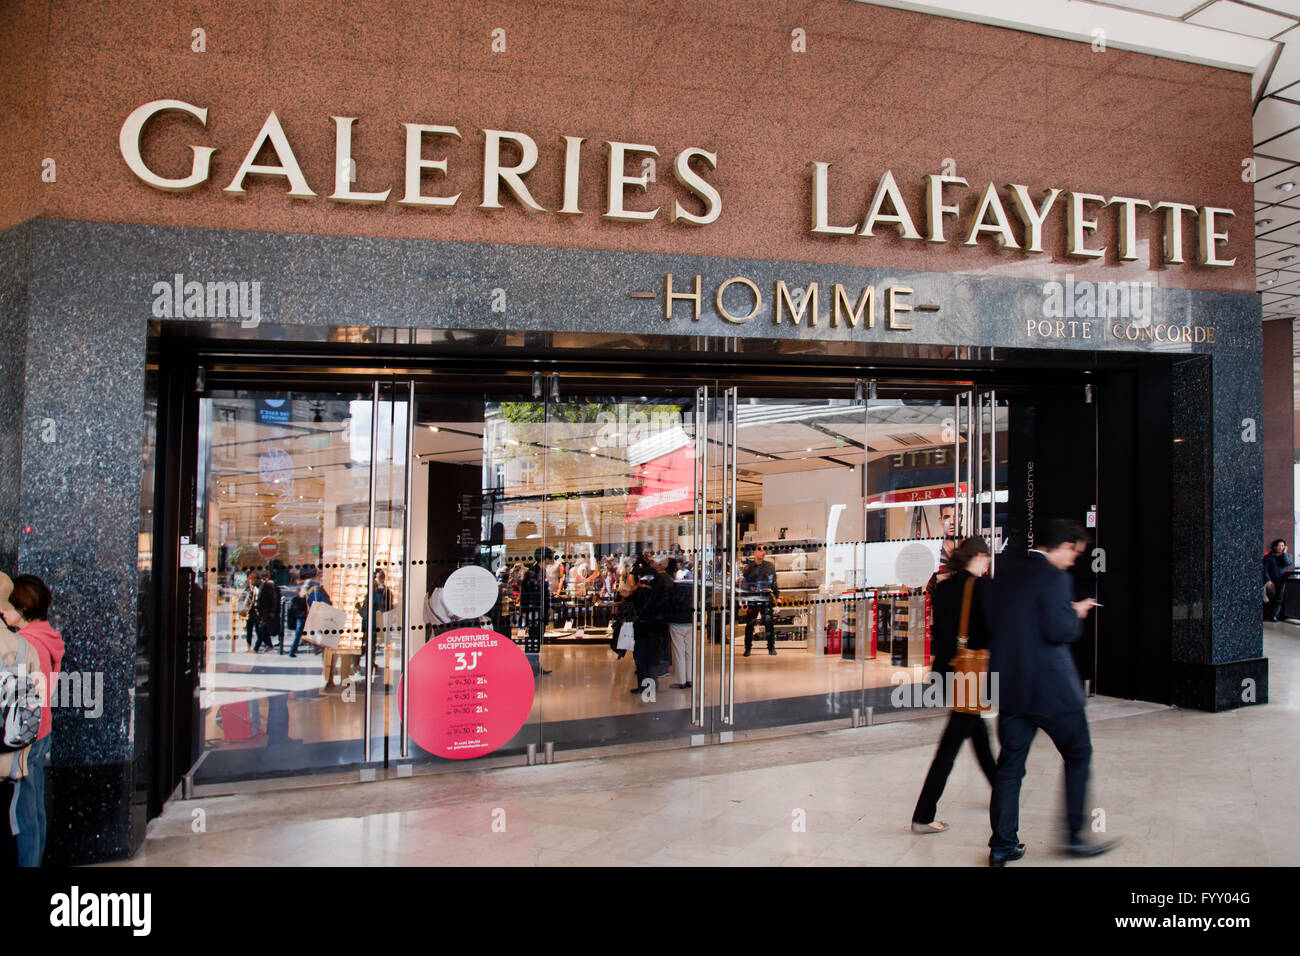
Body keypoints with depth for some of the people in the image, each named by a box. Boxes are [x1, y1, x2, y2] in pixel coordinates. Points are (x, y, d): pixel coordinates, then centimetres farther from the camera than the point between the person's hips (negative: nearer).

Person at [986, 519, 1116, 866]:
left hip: (1007, 683, 7)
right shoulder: (1053, 577, -14)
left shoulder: (1004, 571, 9)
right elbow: (1059, 632, -20)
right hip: (1050, 685, -6)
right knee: (1078, 754, 14)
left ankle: (1002, 844, 13)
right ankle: (1075, 836, 20)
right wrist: (1076, 614, 1)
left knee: (1010, 762, 10)